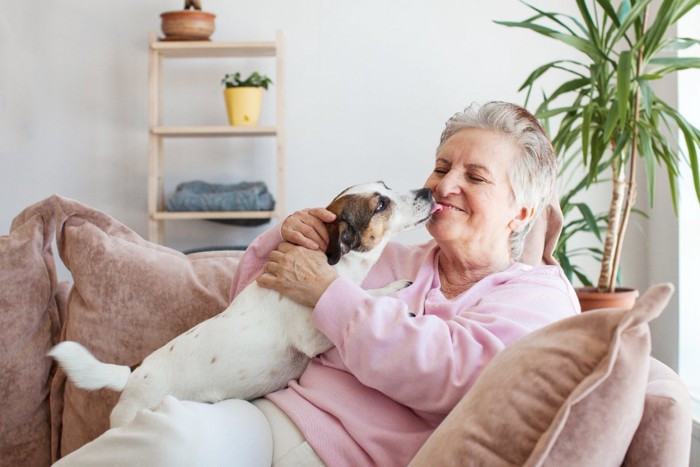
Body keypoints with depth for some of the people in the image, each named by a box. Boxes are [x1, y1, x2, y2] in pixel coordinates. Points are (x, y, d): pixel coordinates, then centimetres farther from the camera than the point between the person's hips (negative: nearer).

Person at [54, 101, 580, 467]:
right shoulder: (398, 260, 24)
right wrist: (282, 240, 8)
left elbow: (447, 375, -15)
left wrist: (327, 291, -8)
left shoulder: (540, 294, 5)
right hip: (269, 419, 6)